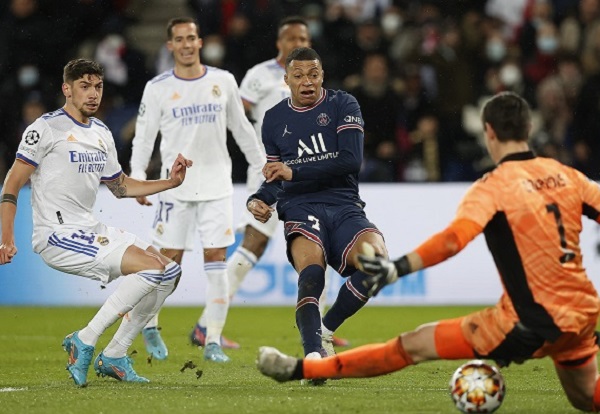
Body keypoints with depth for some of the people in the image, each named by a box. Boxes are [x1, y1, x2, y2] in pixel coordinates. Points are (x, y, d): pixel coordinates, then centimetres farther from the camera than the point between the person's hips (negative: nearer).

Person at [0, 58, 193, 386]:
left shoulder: (101, 133, 16)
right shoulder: (47, 128, -8)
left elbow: (121, 187, 29)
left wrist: (170, 182, 17)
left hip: (92, 231, 9)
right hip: (57, 236, -9)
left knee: (170, 272, 5)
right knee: (153, 268, -20)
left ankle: (114, 356, 8)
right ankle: (84, 341, -15)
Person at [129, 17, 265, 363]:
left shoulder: (223, 81, 4)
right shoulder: (158, 88, -1)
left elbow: (241, 127, 14)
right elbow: (144, 136, 0)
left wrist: (261, 165, 14)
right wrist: (137, 178, -11)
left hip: (217, 185, 1)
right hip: (176, 186, -1)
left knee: (217, 260, -5)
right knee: (169, 260, 0)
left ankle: (213, 341, 0)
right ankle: (150, 326, 23)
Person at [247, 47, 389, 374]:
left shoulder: (343, 106, 5)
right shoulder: (274, 119, 17)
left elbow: (351, 161, -10)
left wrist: (295, 171, -14)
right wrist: (258, 200, 3)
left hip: (344, 208, 0)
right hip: (300, 210, 1)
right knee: (311, 270, -33)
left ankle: (326, 330, -9)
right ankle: (313, 353, -48)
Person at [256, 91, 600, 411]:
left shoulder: (495, 186, -11)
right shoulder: (567, 176, 6)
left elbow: (453, 239, -27)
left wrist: (397, 268, -34)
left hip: (532, 323, -6)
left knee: (414, 346, 0)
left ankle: (301, 369, 3)